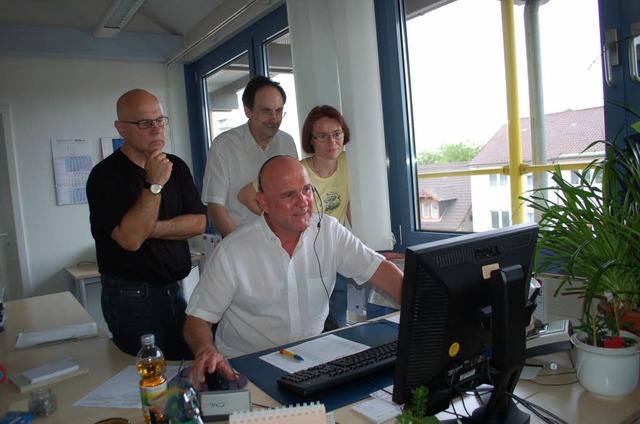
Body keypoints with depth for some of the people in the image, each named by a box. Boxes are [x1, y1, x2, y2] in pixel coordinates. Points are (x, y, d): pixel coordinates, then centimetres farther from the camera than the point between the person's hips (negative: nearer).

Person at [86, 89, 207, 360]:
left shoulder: (176, 167, 6)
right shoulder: (105, 176, -11)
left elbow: (198, 223, -3)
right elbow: (130, 238, -22)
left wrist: (150, 229, -14)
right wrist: (154, 185, -23)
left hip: (175, 290, 6)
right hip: (132, 297, -5)